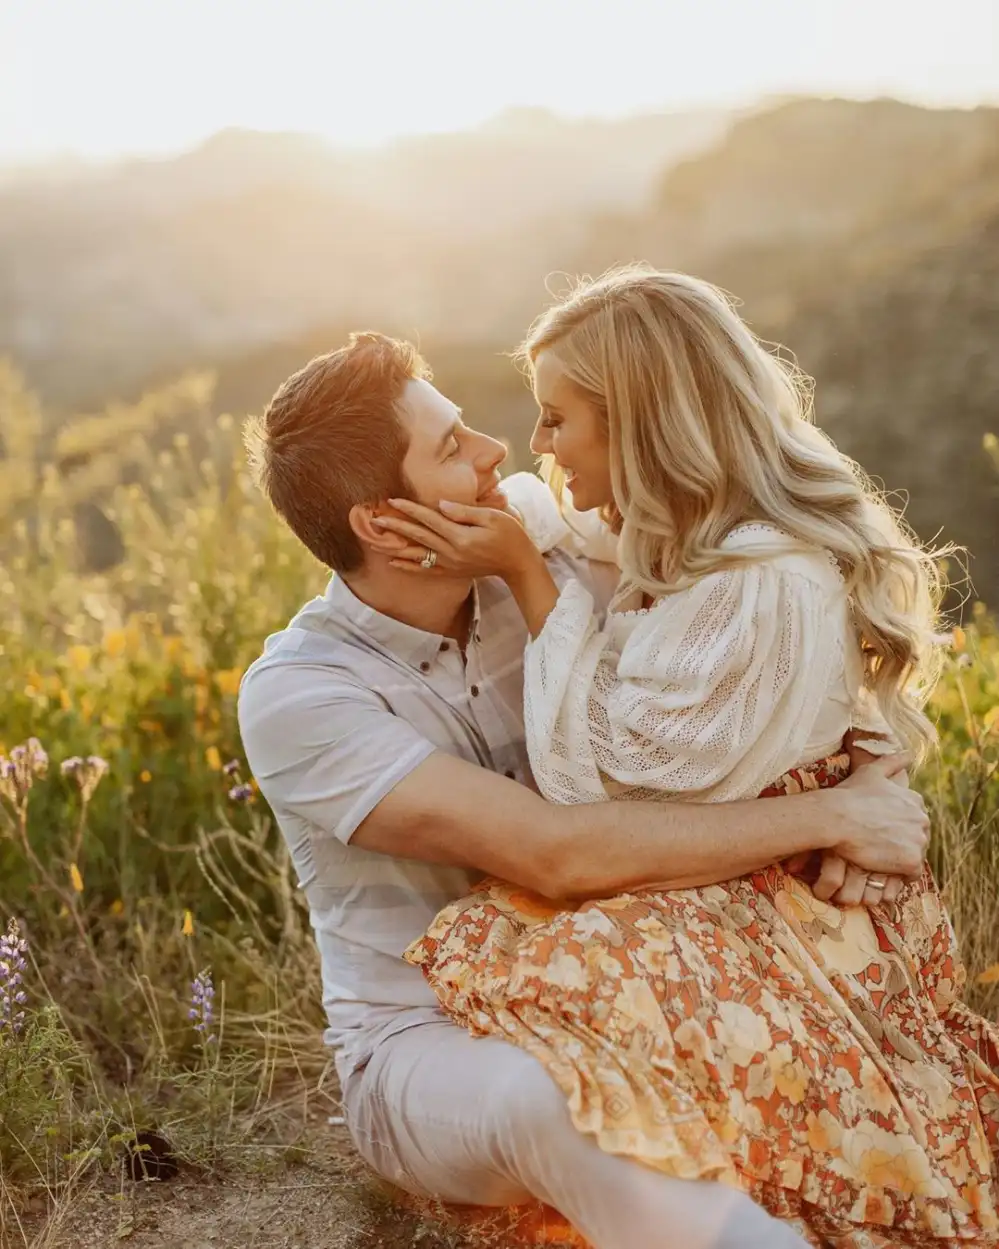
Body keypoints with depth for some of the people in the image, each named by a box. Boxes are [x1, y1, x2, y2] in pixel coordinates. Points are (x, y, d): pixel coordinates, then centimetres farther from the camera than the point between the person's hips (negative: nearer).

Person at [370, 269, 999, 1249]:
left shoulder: (766, 585, -23)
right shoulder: (682, 549, 7)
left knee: (507, 955, -26)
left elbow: (606, 777, -20)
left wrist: (524, 574, -16)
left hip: (794, 931, -10)